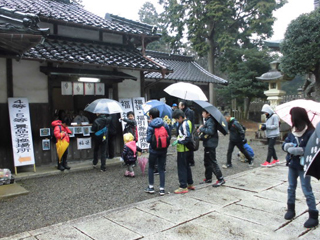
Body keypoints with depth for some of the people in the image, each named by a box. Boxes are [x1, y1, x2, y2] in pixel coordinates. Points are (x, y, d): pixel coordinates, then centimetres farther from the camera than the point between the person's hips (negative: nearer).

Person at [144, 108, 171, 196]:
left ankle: (151, 187, 20)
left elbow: (148, 140, -14)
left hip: (153, 150, -3)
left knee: (151, 167, 16)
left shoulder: (150, 126, -12)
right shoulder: (165, 124, -1)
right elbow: (169, 136, 1)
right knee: (161, 169, 9)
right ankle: (162, 189, 10)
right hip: (163, 150, 3)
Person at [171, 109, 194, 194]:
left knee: (182, 168, -2)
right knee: (186, 166, 19)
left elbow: (187, 137, -26)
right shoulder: (187, 122, 12)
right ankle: (190, 184, 30)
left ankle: (183, 187, 4)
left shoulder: (184, 124, -19)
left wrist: (178, 141, -19)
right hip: (186, 149, 10)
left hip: (182, 149, -10)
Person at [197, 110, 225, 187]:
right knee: (207, 161, 16)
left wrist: (201, 129, -19)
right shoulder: (207, 120, 16)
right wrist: (201, 130, -1)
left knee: (213, 161, -7)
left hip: (210, 144, -10)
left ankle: (220, 179, -2)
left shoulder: (210, 121, -15)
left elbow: (211, 131, -28)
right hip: (208, 144, 10)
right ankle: (208, 178, 26)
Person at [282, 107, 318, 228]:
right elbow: (285, 143, 6)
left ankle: (314, 216, 11)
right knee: (291, 188, 17)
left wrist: (300, 150, -28)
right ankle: (291, 209, 33)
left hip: (303, 166, -7)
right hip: (292, 164, 7)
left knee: (307, 190, -1)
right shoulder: (293, 131, 4)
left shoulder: (310, 132, -17)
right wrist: (286, 146, -15)